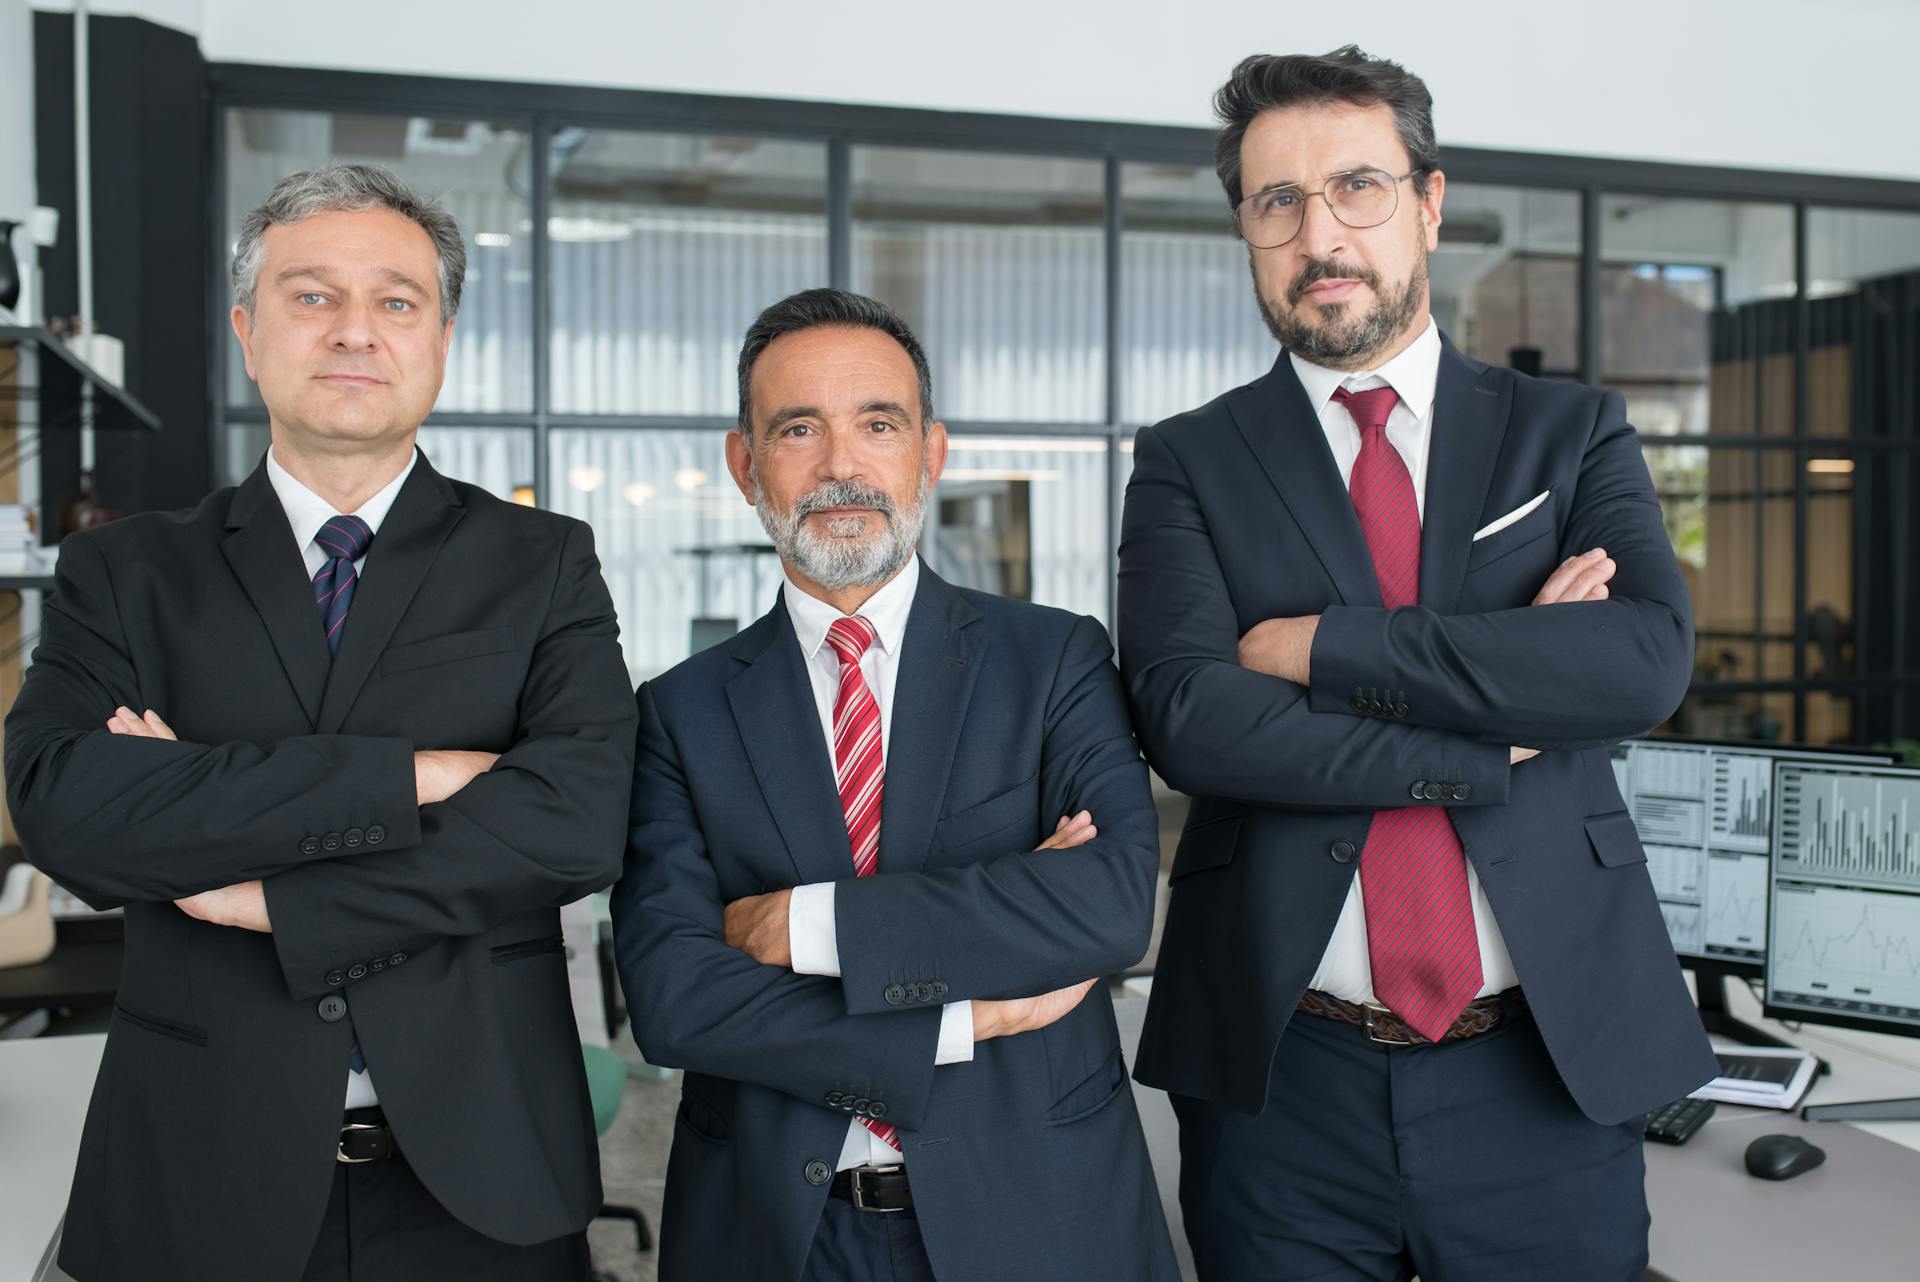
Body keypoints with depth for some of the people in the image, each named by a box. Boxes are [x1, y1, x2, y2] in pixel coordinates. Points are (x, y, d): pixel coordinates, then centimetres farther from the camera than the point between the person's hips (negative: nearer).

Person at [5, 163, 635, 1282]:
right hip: (203, 1183, 1)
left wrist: (268, 893, -14)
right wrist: (408, 776, -19)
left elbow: (579, 819, -15)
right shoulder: (127, 573, 3)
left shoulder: (545, 564, 0)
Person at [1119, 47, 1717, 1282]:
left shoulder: (1572, 432, 6)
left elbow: (1651, 658, -13)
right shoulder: (1189, 464, 3)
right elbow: (1190, 715, -13)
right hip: (1284, 1081, 0)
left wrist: (1322, 648, -14)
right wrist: (1499, 731, -12)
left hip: (1550, 1073, 1)